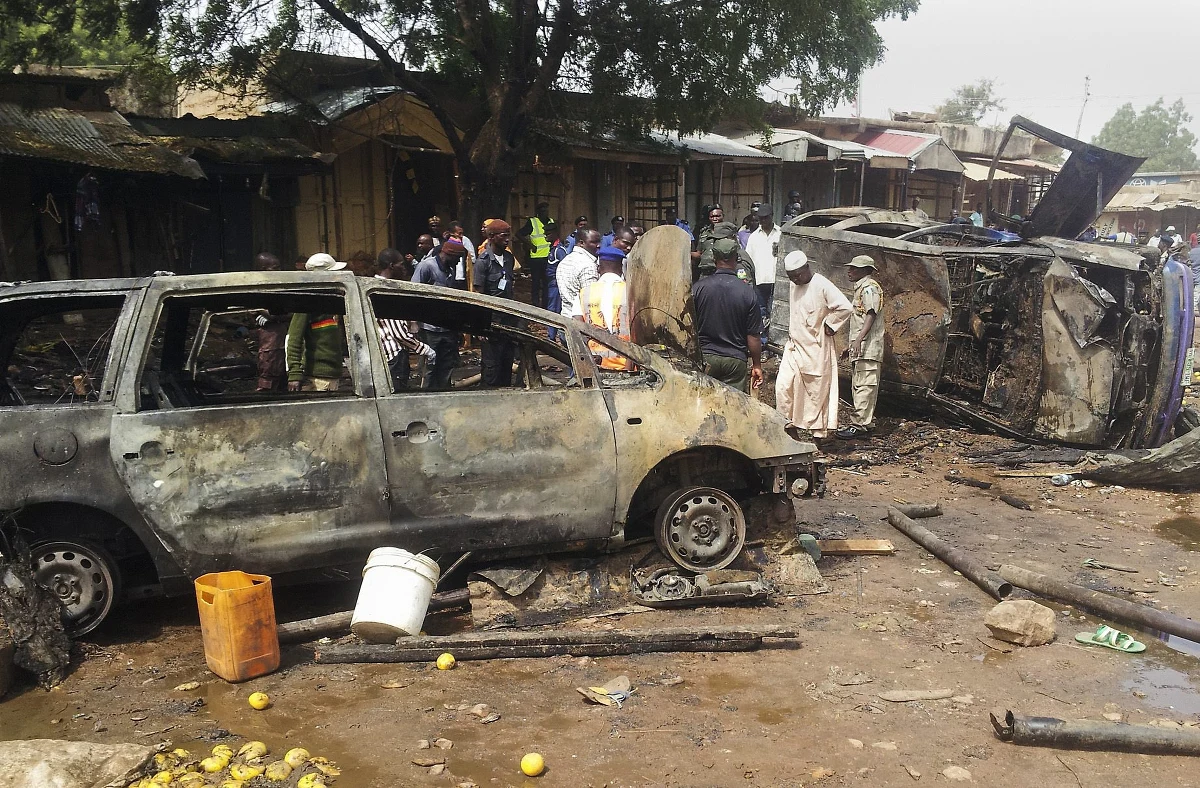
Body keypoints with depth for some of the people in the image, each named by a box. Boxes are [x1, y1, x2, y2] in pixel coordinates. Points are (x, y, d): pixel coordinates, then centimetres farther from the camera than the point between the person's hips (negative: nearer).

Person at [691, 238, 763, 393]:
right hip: (735, 361, 0)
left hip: (704, 357, 1)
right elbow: (753, 335, -4)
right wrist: (757, 365, 8)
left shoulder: (698, 288, -6)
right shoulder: (748, 293, -7)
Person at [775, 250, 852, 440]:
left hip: (816, 348, -6)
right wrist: (792, 331, 13)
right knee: (783, 385, -3)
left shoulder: (822, 286, -15)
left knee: (817, 392, 2)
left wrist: (829, 325, -12)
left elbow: (845, 307, -21)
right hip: (794, 345, 6)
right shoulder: (793, 286, 8)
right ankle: (791, 427, 8)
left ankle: (819, 433, 12)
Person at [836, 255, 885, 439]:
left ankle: (860, 424, -14)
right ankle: (866, 422, 16)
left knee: (864, 385, -12)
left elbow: (871, 315, -20)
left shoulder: (870, 288, -8)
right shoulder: (860, 288, 23)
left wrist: (859, 339, -30)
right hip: (859, 347, 11)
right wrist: (851, 346, 27)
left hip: (867, 346, -11)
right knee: (858, 386, 11)